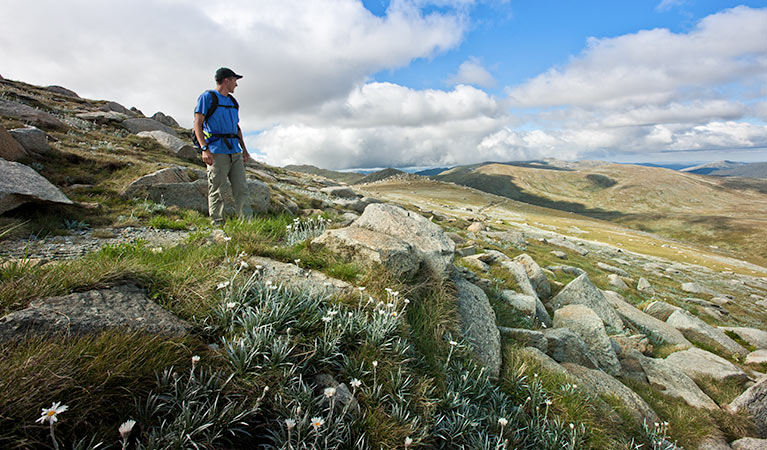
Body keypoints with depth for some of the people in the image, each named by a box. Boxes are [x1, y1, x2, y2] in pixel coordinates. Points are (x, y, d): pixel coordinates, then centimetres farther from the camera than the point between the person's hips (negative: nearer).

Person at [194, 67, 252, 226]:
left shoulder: (233, 102, 23)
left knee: (242, 189, -1)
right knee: (216, 191, -4)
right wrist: (204, 148, -16)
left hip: (235, 152, 6)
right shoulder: (207, 97, 3)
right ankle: (217, 224, 2)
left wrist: (244, 149, 19)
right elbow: (198, 124, -4)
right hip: (217, 152, -6)